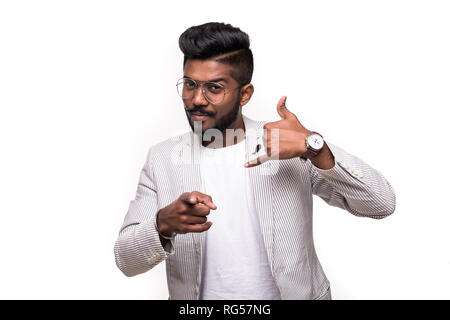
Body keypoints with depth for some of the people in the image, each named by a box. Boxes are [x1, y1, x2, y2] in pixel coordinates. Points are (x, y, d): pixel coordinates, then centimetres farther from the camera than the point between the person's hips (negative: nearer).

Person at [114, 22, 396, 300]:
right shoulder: (162, 159, 0)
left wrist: (314, 146, -20)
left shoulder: (292, 150, -5)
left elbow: (382, 203, -8)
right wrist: (164, 224, -22)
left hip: (290, 294, 0)